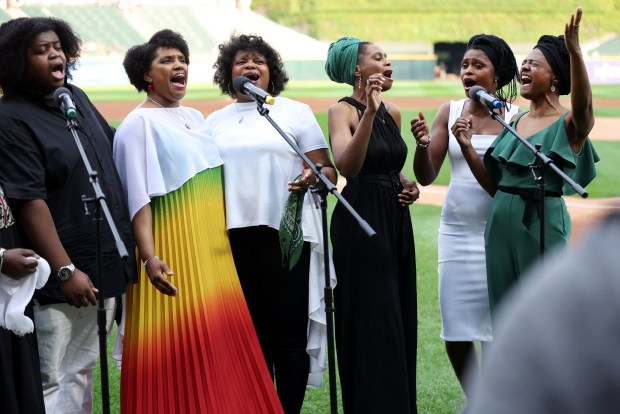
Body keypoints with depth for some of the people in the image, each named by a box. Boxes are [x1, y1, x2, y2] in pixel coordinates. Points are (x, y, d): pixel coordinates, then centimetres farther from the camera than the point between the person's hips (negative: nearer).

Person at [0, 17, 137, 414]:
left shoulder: (77, 98, 9)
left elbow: (114, 151, 24)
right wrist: (66, 270, -22)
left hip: (107, 263, 8)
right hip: (64, 280, -8)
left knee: (85, 368, 17)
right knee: (57, 381, -3)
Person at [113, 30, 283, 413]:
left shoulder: (195, 118, 14)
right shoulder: (139, 123, -8)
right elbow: (139, 196, -15)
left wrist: (225, 242, 21)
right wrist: (150, 258, -25)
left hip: (213, 248, 7)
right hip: (174, 252, -7)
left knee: (220, 342, 8)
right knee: (178, 345, -6)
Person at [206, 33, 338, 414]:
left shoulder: (295, 112, 7)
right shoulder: (215, 122, 16)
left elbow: (328, 171, 2)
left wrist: (311, 178, -20)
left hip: (285, 234, -3)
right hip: (234, 236, 3)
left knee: (288, 331, -4)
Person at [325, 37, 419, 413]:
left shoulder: (392, 112, 12)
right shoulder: (343, 111, -9)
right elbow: (347, 166, -26)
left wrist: (408, 183, 6)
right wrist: (370, 110, -31)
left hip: (396, 220, 7)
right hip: (361, 221, -7)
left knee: (400, 318, 10)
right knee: (372, 323, -5)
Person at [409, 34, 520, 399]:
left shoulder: (516, 116, -2)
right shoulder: (450, 112, 6)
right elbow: (426, 176, 4)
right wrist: (422, 144, -15)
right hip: (457, 230, 3)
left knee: (498, 332, -4)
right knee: (456, 334, 6)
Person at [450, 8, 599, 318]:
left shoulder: (568, 124, -7)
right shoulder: (515, 122, 12)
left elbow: (583, 106, -32)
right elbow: (494, 184, 13)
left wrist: (574, 51, -44)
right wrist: (466, 147, -1)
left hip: (541, 225, -6)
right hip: (501, 224, 7)